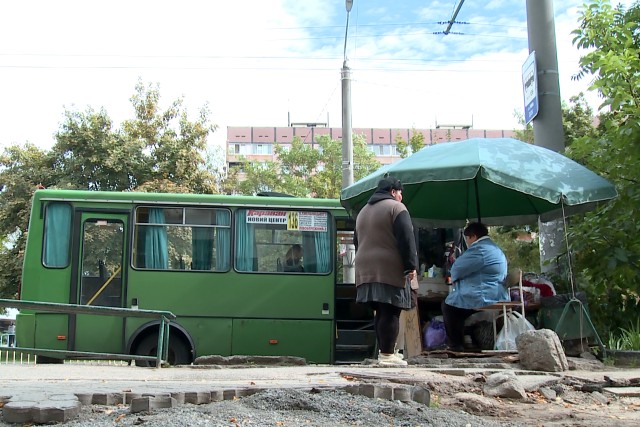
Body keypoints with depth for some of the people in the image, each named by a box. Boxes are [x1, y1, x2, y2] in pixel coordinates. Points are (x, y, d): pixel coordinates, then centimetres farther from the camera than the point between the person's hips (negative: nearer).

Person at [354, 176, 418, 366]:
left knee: (381, 312, 13)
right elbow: (406, 239, -12)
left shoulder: (363, 211, 21)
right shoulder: (396, 208, -3)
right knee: (390, 312, -6)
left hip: (367, 269, 8)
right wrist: (411, 266, -11)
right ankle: (387, 354, -7)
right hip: (390, 270, -8)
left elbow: (357, 241, 25)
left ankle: (385, 350, 17)